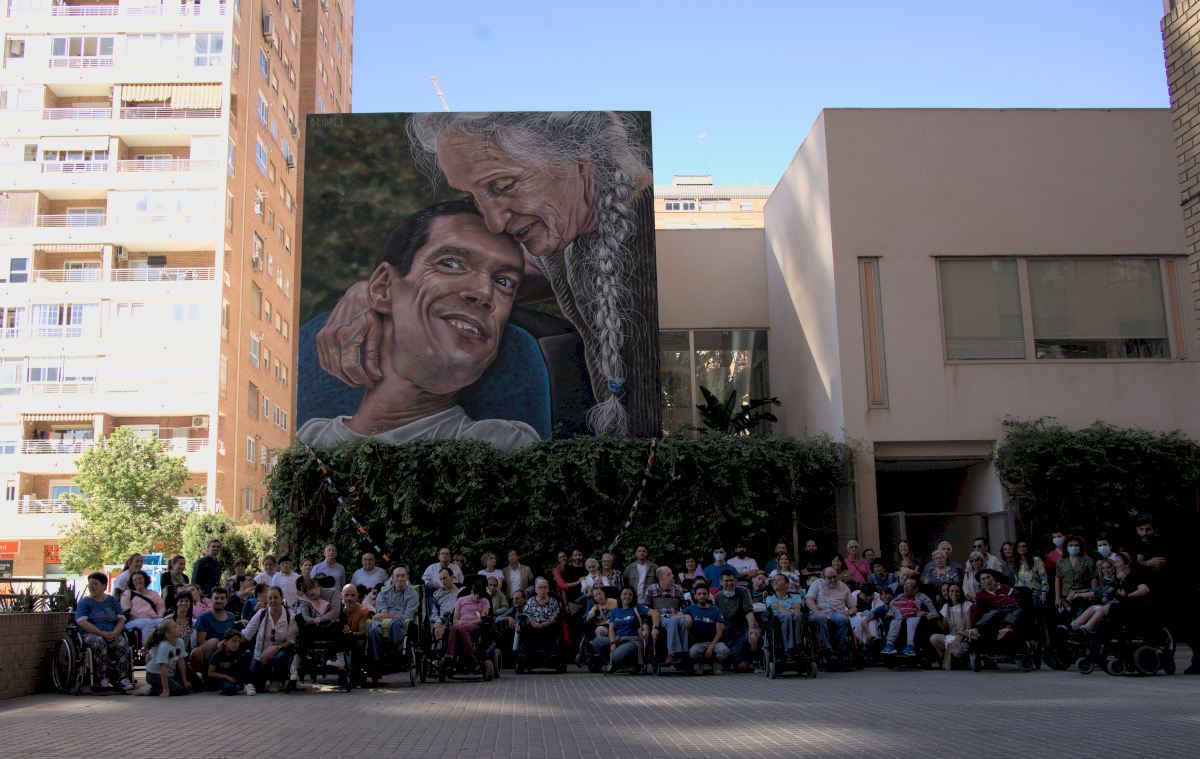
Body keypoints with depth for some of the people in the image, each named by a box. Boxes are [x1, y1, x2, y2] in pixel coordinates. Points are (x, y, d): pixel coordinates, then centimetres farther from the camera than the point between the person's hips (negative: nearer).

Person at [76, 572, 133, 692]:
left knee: (122, 643, -30)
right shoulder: (84, 602, 10)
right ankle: (103, 679, -35)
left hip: (112, 634, 2)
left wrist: (114, 633, -13)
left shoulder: (113, 601, 17)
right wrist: (101, 633, -18)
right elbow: (82, 622, -6)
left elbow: (121, 620, 9)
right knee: (99, 642, -37)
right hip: (91, 634, -2)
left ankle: (123, 678, -32)